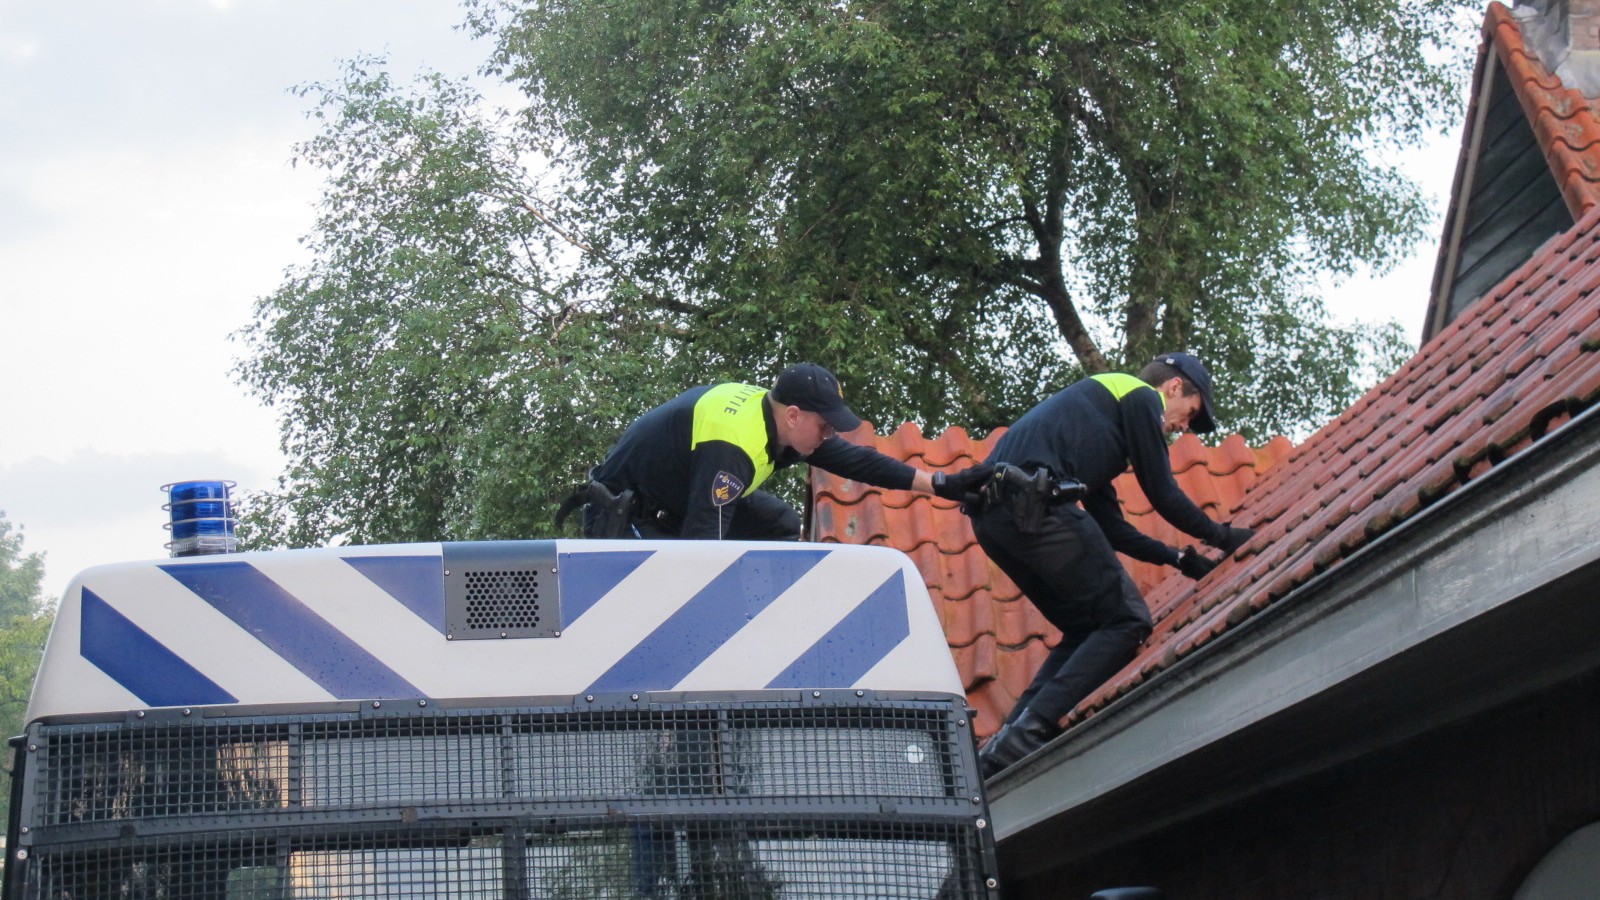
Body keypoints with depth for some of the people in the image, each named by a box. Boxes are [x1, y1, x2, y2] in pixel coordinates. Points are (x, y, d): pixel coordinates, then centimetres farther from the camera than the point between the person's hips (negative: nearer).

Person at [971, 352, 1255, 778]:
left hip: (990, 514, 10)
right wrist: (1220, 535, 22)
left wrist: (1180, 559, 36)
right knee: (1127, 622, -3)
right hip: (1035, 503, -9)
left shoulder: (1102, 401, 36)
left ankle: (1002, 749, 6)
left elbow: (1111, 528, 34)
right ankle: (1030, 732, -18)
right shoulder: (1142, 396, 10)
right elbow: (1162, 494, 8)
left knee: (1087, 629, 19)